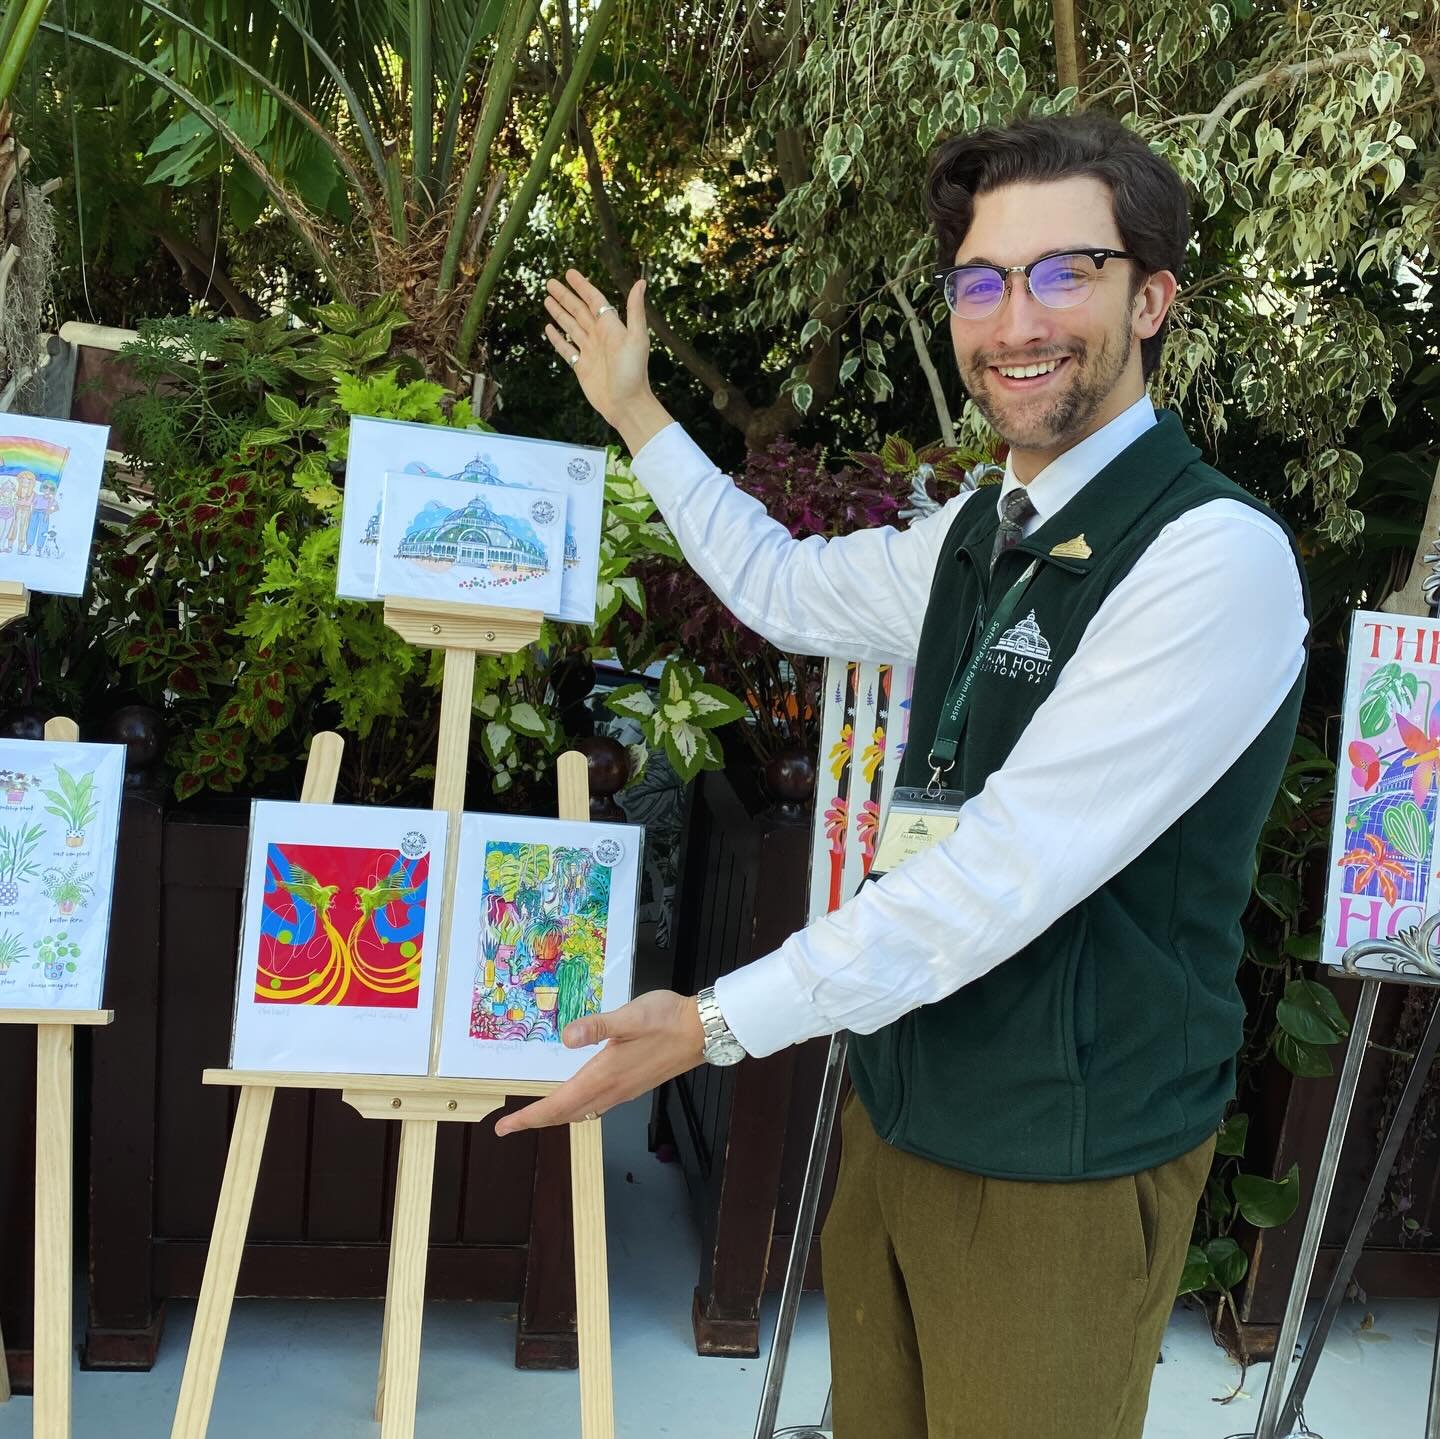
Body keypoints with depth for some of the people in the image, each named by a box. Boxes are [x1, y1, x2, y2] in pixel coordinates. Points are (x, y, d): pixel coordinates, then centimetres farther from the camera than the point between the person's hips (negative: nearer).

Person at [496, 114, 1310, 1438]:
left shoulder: (1215, 558, -21)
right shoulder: (980, 533, 6)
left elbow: (1008, 874, -25)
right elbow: (787, 589, 23)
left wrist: (720, 1023, -22)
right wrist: (634, 413, 25)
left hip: (1062, 1166, -7)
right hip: (901, 1111, 7)